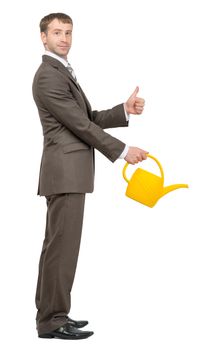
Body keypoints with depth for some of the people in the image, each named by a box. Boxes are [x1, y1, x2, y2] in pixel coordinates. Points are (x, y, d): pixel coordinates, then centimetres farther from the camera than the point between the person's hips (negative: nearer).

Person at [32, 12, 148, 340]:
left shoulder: (64, 73, 21)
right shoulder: (48, 75, -12)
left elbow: (90, 118, 15)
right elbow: (81, 124, -14)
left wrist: (125, 110, 1)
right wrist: (123, 151, -11)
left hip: (69, 172, 10)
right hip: (65, 171, -10)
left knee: (57, 245, 11)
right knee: (63, 245, -8)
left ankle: (50, 313, 17)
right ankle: (53, 320, -3)